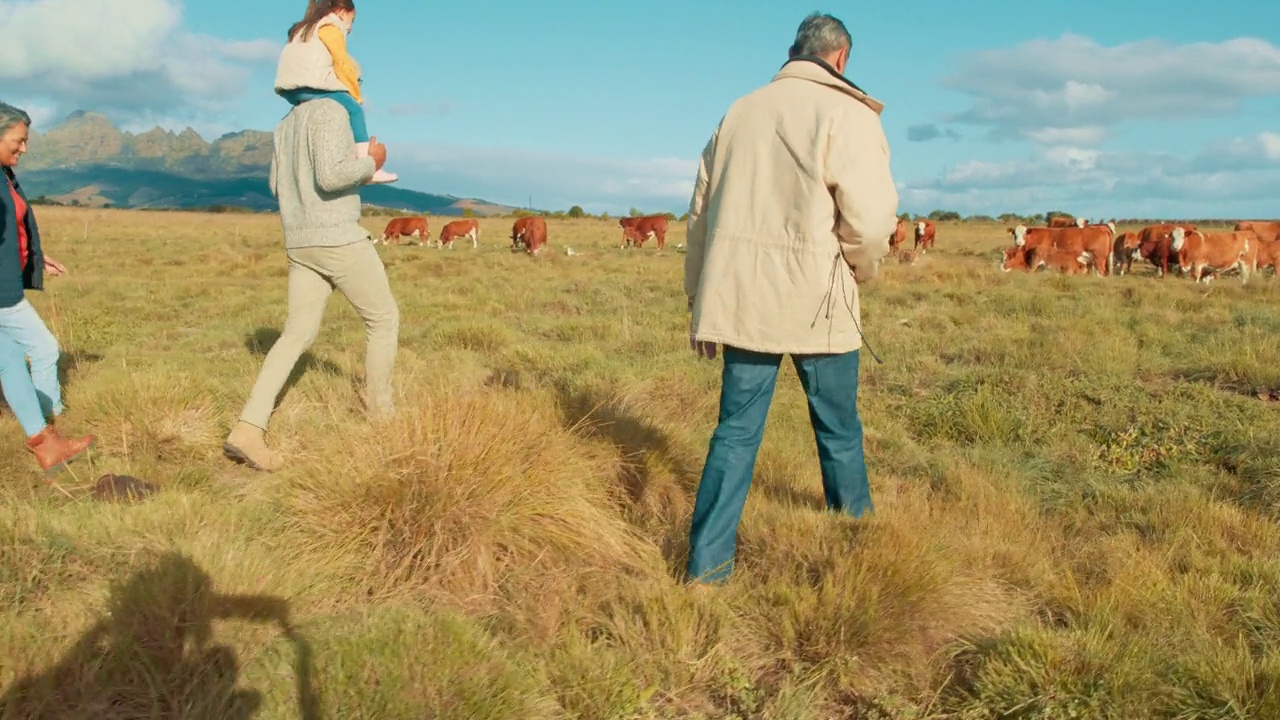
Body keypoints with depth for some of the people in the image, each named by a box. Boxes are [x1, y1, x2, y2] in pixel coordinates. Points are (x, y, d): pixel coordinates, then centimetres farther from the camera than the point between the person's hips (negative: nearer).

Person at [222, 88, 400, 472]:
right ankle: (379, 411, 20)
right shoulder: (330, 111, -12)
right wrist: (370, 163, -6)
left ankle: (248, 430, -7)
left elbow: (277, 185, 25)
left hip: (301, 243, 8)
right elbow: (330, 176, -25)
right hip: (339, 238, -8)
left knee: (298, 335, 5)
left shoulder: (288, 122, 18)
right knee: (383, 317, 11)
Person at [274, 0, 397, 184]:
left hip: (290, 88, 9)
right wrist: (356, 95, 4)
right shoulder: (331, 28, 3)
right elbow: (342, 65, -4)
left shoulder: (305, 28, 31)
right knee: (354, 108, -9)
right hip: (307, 85, -9)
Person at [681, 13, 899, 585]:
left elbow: (700, 212, 14)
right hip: (815, 302, -4)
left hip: (738, 297, 4)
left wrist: (699, 301, 21)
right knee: (838, 429, 14)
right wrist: (863, 271, 8)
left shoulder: (739, 111, 13)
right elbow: (870, 217, -14)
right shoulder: (847, 114, -5)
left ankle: (706, 565, 8)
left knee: (736, 429, 9)